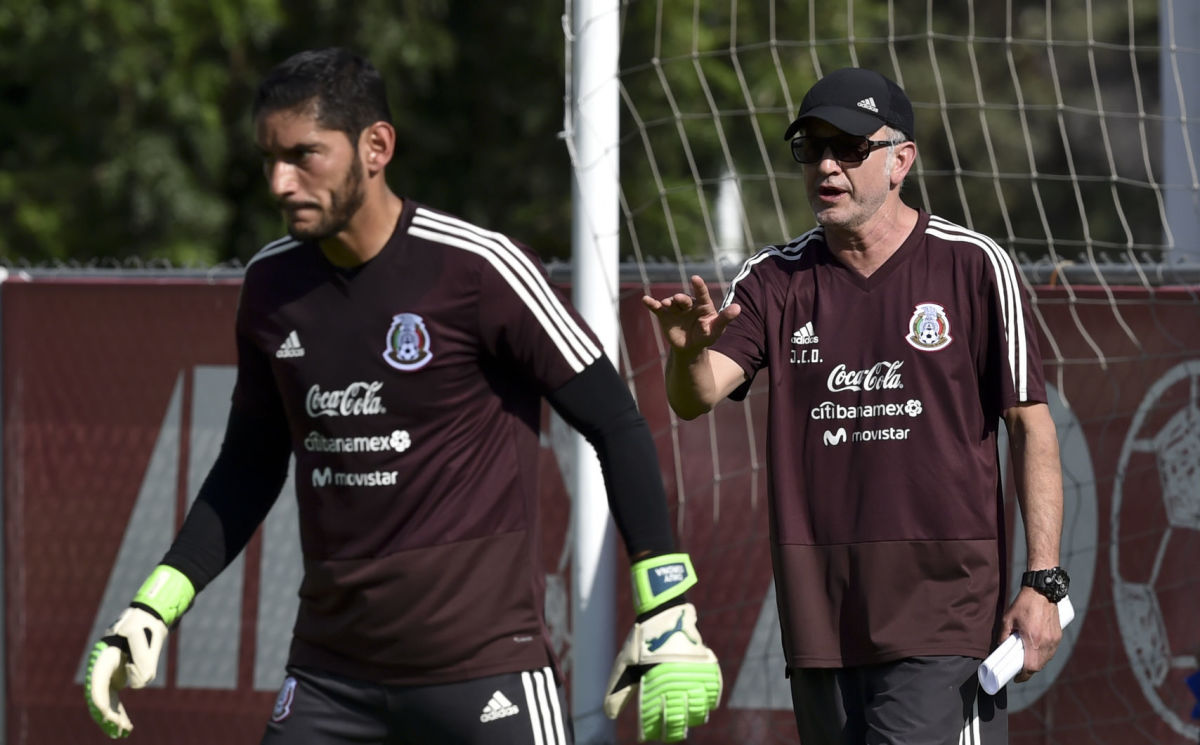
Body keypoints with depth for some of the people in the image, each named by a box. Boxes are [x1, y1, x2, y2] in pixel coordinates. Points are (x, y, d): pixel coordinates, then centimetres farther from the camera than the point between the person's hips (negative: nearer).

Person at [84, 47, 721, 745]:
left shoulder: (478, 269, -11)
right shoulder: (272, 283, 6)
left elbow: (617, 427, -6)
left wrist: (669, 616, -11)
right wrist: (152, 609, 11)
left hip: (484, 661, -5)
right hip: (328, 673, 5)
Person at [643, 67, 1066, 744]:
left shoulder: (973, 267, 0)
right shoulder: (776, 281, 9)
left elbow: (1031, 427, -1)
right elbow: (697, 398, -4)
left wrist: (1043, 583, -9)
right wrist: (689, 352, -29)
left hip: (945, 605, -4)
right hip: (820, 610, 4)